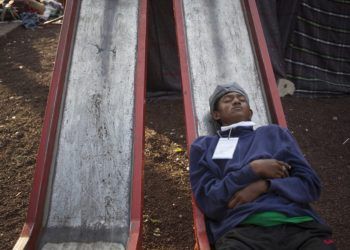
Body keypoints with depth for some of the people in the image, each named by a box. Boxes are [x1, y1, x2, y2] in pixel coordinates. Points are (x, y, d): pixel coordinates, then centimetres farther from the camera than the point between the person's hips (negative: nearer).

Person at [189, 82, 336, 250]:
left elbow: (311, 183, 11)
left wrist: (262, 186, -5)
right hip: (242, 231, -1)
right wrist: (254, 169, -4)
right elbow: (208, 201, 3)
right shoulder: (204, 146, 14)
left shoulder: (274, 133, 19)